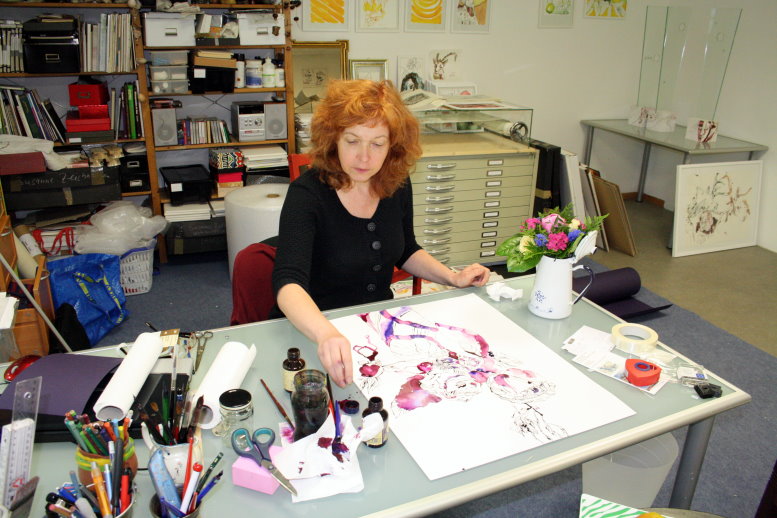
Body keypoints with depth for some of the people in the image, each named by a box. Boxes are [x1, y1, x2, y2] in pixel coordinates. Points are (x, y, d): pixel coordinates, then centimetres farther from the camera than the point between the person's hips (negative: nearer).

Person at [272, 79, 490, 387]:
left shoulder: (397, 184, -3)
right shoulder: (307, 194, -20)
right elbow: (288, 284, -34)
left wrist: (453, 278, 1)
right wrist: (326, 335, -54)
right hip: (315, 331, -5)